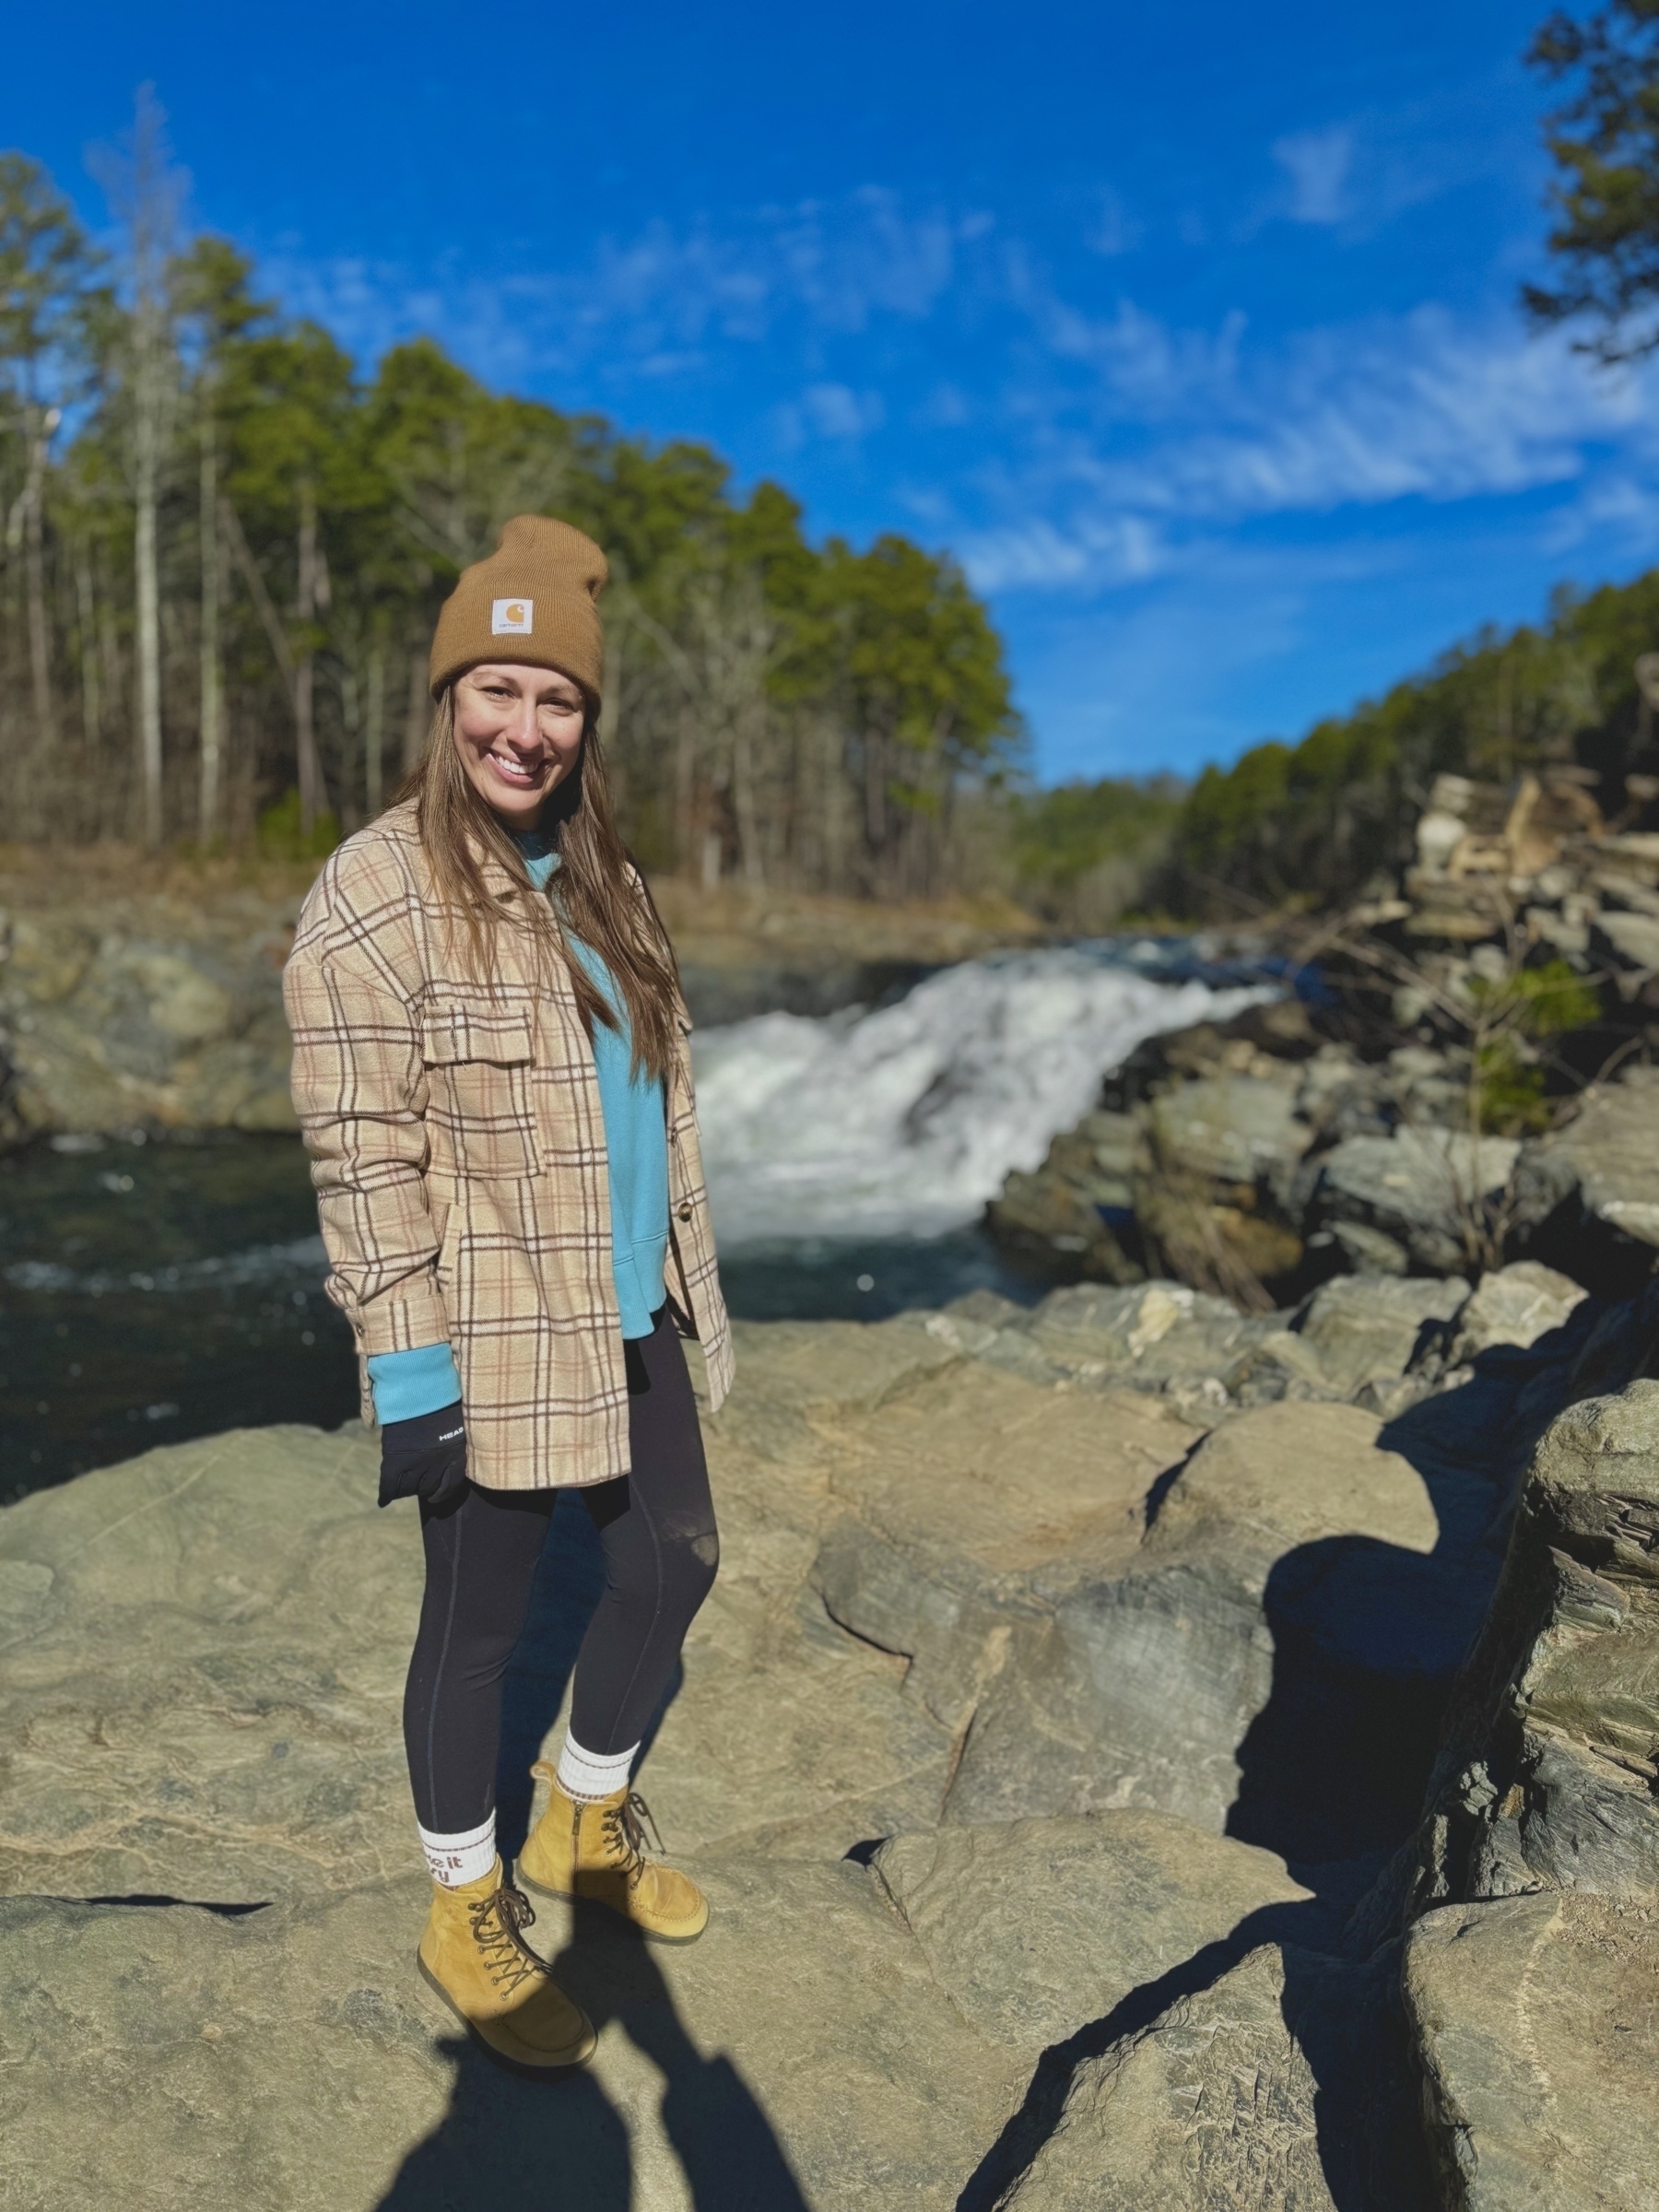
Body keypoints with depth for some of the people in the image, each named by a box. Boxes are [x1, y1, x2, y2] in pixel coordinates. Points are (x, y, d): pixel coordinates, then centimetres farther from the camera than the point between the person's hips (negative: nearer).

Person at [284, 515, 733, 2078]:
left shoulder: (601, 881, 9)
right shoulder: (376, 895, -16)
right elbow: (362, 1158, -18)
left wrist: (690, 1270, 17)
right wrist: (407, 1369, -19)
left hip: (625, 1325, 8)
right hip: (488, 1346, -8)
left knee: (673, 1565, 18)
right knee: (480, 1624, 9)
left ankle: (584, 1820, 43)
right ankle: (465, 1916, 33)